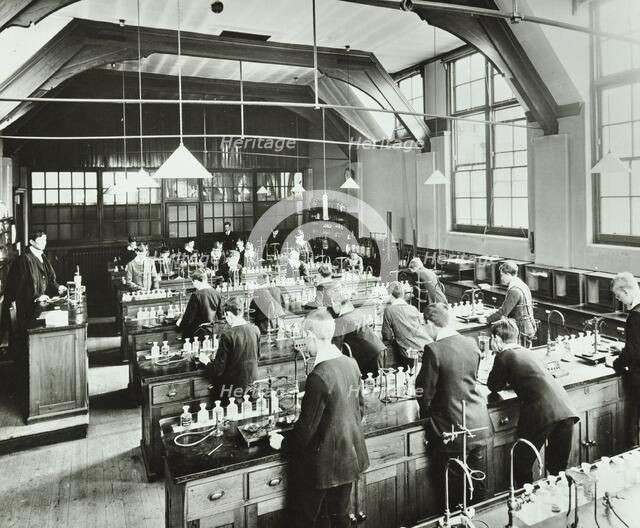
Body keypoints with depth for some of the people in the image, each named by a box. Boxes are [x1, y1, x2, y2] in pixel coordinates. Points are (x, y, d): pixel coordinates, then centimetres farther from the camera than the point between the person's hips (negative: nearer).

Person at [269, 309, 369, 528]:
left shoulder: (318, 377, -26)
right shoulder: (351, 364, -3)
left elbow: (307, 427, -20)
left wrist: (283, 443, -3)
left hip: (323, 463, -7)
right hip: (349, 457, 7)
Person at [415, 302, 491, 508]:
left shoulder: (434, 350, -18)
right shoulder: (472, 344, 0)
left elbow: (425, 390, -11)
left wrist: (425, 411, 9)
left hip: (452, 431, -6)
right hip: (479, 427, 6)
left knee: (453, 493, 11)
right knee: (480, 487, 18)